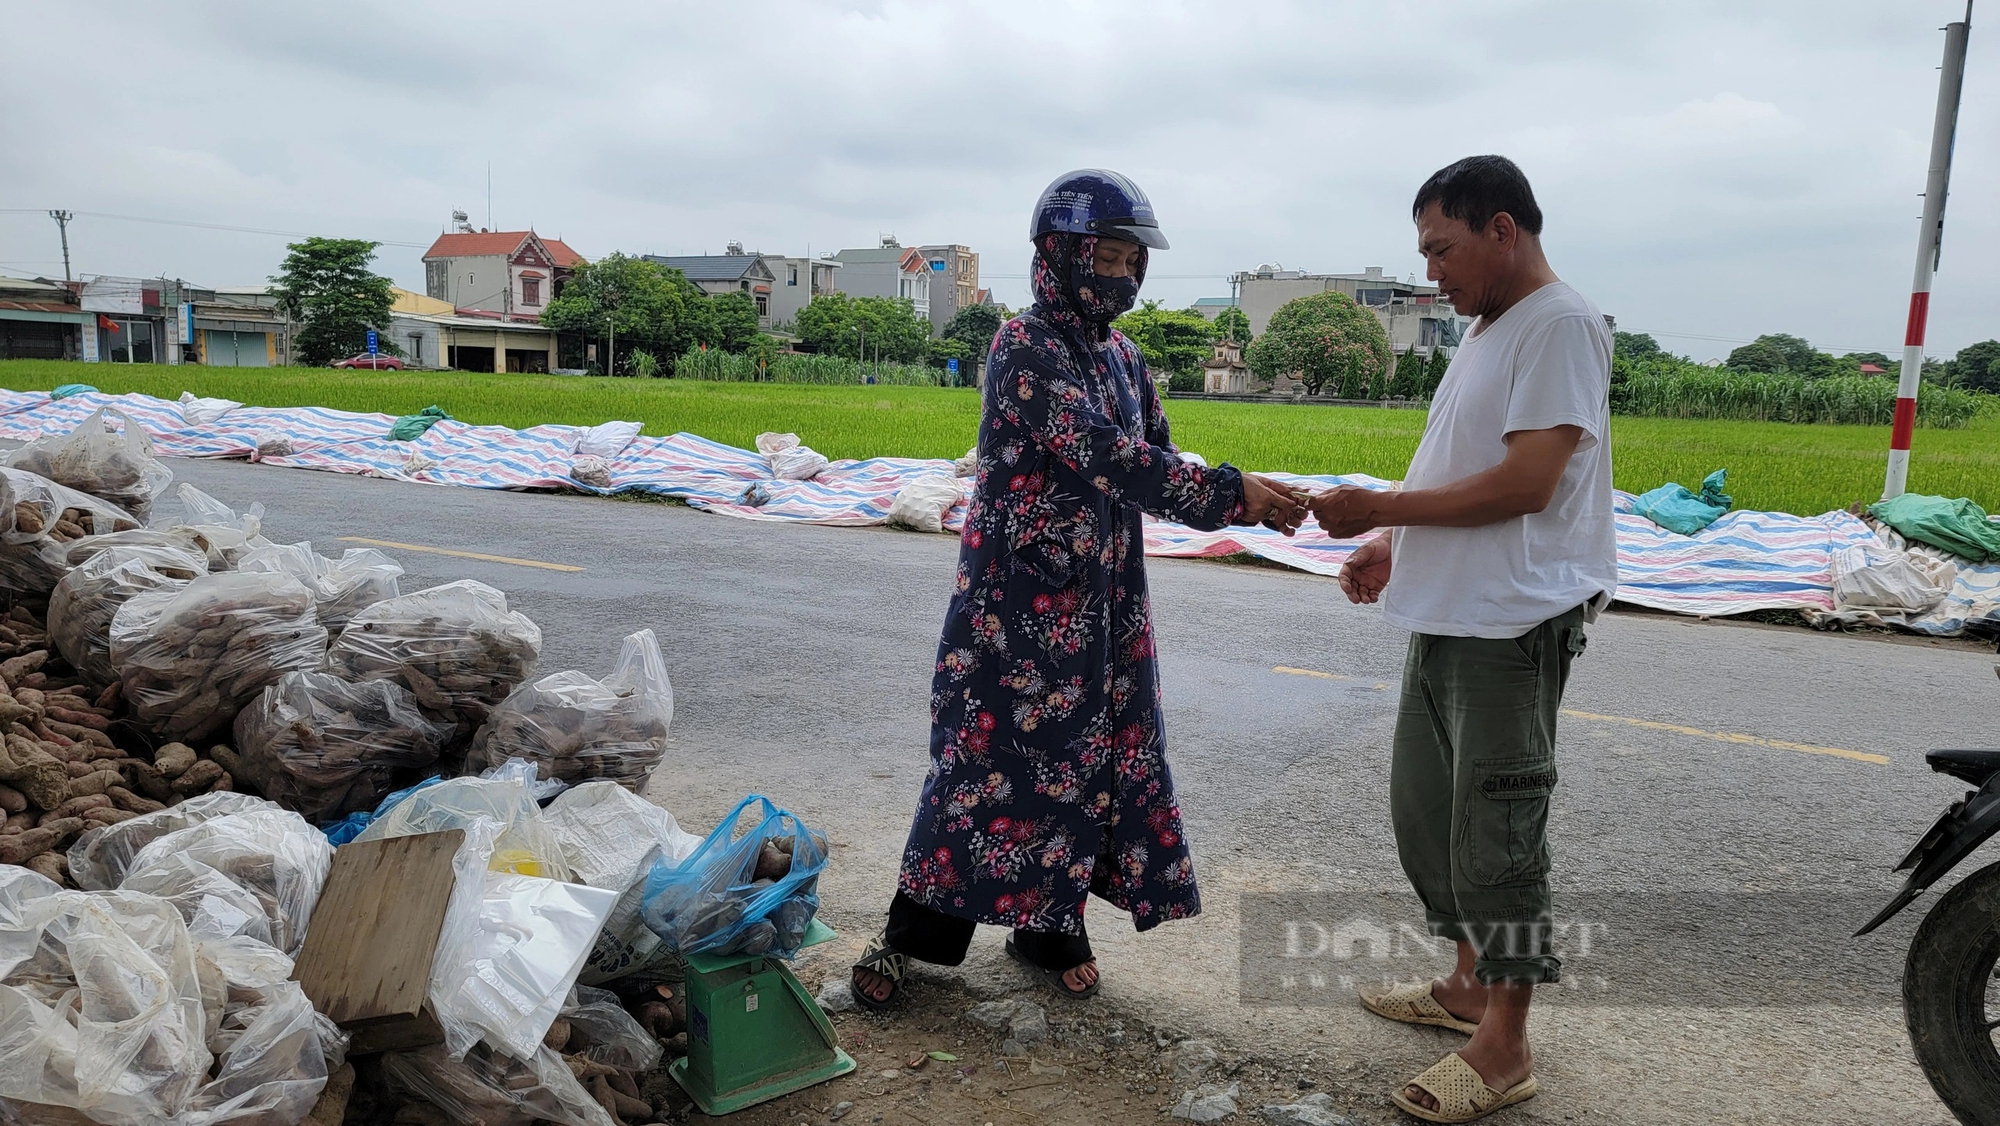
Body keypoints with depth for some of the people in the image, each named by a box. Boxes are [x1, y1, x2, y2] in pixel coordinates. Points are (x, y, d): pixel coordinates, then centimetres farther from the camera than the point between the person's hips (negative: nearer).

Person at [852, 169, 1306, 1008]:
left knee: (1088, 753, 10)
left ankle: (1049, 924, 26)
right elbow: (1105, 457, -24)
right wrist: (1232, 493, -26)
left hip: (1100, 599, 7)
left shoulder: (1121, 358, 11)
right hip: (1018, 596, -7)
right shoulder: (1024, 348, -13)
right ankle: (914, 929, 15)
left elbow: (1155, 464, 9)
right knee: (988, 751, -1)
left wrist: (1243, 504, -8)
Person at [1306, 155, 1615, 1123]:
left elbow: (1526, 484, -22)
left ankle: (1503, 1048, 12)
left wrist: (1384, 509, -17)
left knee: (1496, 828, -2)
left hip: (1513, 626, -10)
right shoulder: (1486, 332, 17)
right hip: (1447, 614, 10)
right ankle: (1469, 986, 34)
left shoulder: (1561, 327, -13)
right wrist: (1394, 548, 9)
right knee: (1423, 806, 17)